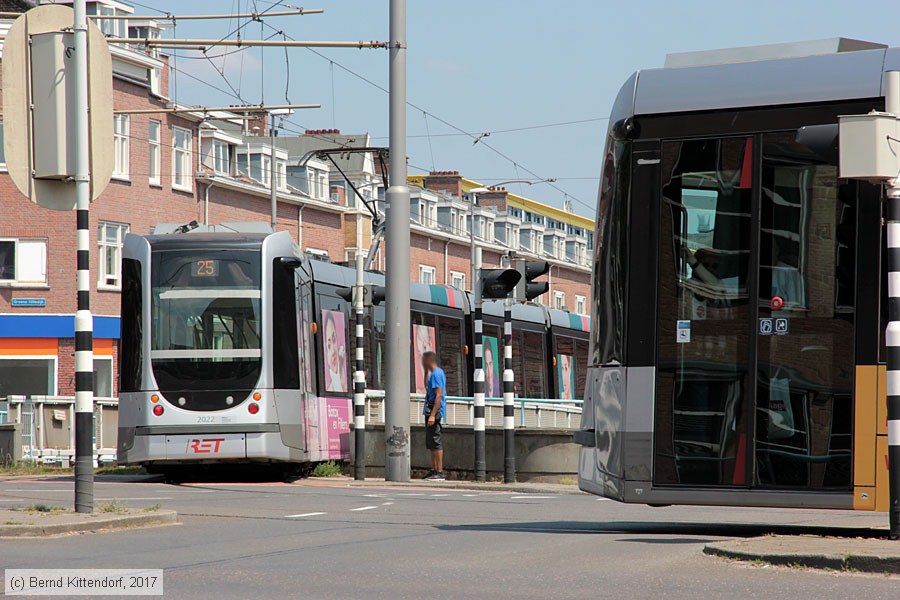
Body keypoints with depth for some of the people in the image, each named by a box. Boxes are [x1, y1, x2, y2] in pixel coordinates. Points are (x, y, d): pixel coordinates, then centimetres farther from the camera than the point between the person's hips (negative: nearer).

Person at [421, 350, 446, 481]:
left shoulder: (437, 374, -13)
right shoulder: (433, 373, 18)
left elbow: (439, 395, -21)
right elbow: (427, 388, 36)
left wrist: (433, 415, -26)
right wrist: (426, 372, 25)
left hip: (435, 411, -10)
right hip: (430, 412, 10)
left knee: (435, 443, -11)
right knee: (431, 443, 13)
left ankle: (439, 472, -13)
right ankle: (434, 470, 18)